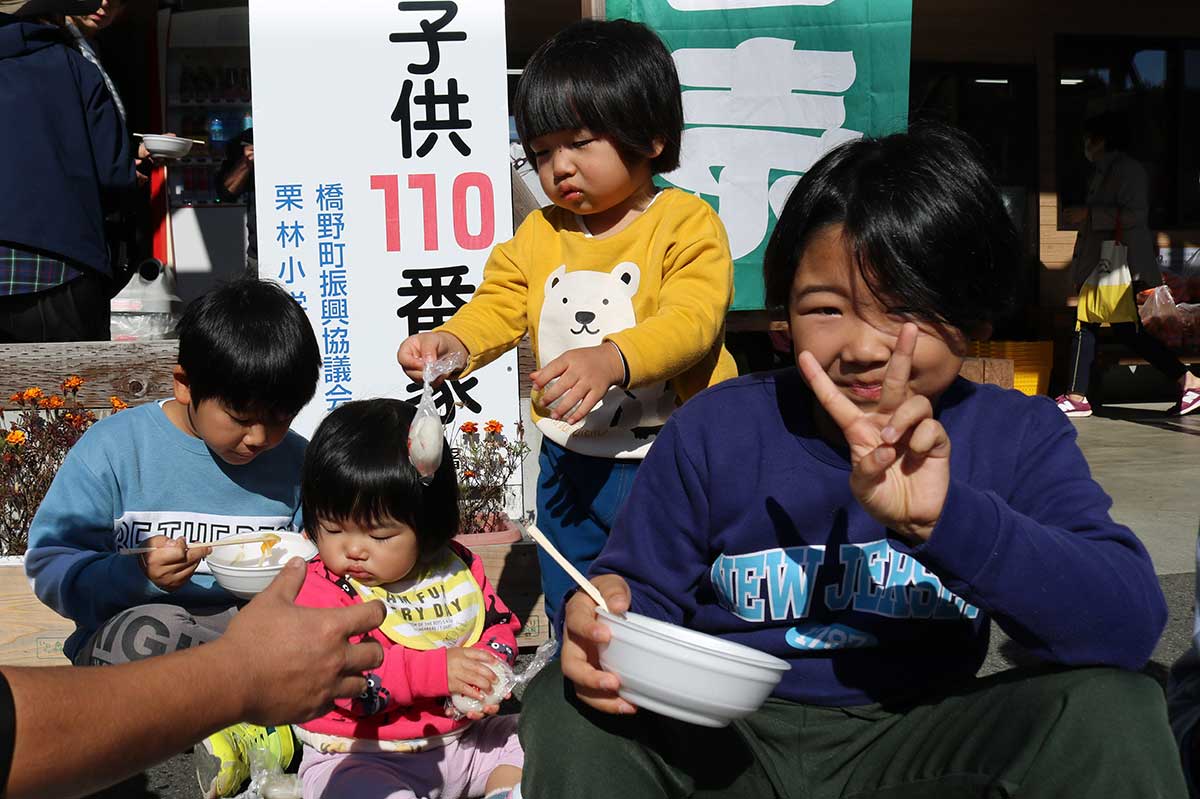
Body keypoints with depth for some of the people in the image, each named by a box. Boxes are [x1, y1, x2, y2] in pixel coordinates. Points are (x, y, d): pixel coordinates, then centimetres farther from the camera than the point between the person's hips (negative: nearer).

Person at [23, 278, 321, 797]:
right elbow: (48, 565, -8)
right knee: (151, 630, -37)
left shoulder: (294, 461, 2)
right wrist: (136, 575, -25)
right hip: (126, 643, -2)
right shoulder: (114, 447, -7)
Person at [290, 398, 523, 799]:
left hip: (462, 739, 6)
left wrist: (486, 666, -13)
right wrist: (435, 670, -30)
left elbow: (500, 625, 12)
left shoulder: (458, 568, 2)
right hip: (359, 758, -5)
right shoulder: (320, 589, -14)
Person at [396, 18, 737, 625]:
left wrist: (611, 359, -41)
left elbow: (691, 320, -24)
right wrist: (452, 341, -21)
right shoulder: (539, 234, 7)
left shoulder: (687, 224, -11)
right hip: (569, 460, 5)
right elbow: (497, 308, 2)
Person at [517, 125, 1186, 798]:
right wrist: (610, 617, -27)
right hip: (726, 740, 0)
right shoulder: (714, 429, -6)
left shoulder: (1020, 438, -8)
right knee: (565, 710, -27)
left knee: (1112, 705, -23)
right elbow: (647, 588, 0)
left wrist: (947, 516, -38)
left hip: (917, 738, 1)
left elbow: (1130, 623, -21)